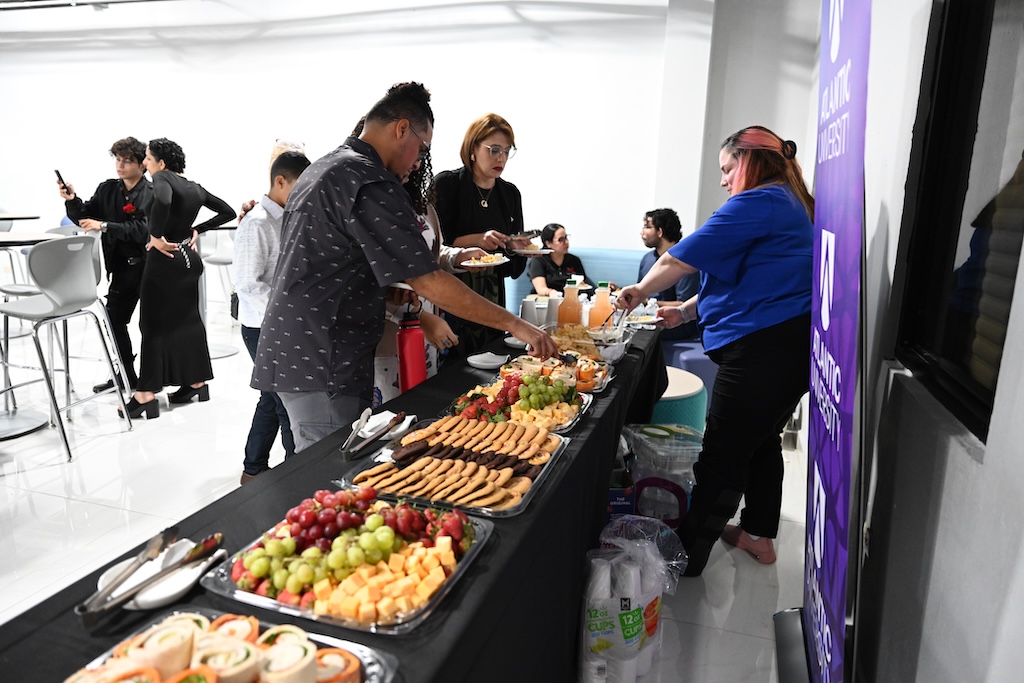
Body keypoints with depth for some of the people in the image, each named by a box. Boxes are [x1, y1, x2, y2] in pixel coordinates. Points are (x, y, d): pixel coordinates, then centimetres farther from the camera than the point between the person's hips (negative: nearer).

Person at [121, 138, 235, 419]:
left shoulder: (162, 178, -10)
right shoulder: (195, 187, 10)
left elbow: (162, 201, -33)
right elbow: (227, 212, 17)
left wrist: (155, 236, -22)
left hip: (164, 259, -7)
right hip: (188, 257, 7)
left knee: (155, 323, -2)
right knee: (188, 319, 14)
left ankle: (146, 395, 1)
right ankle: (197, 383, 21)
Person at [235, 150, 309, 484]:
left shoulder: (287, 219, 10)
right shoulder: (257, 224, -15)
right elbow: (247, 284, -19)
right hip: (264, 328, -9)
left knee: (273, 399, 17)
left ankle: (254, 468, 31)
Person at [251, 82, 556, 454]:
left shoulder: (323, 168, 15)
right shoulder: (370, 183, -17)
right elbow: (428, 282, -22)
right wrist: (514, 324, -16)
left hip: (290, 352, 10)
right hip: (321, 367, -10)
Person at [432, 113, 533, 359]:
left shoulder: (510, 193, 10)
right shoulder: (447, 184, -4)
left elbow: (514, 266, 13)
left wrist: (516, 247, -8)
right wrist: (477, 239, -21)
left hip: (492, 299, 4)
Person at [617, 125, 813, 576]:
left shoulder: (759, 203, -12)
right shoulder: (791, 205, 20)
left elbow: (683, 258, -11)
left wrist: (641, 291, 5)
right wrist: (688, 311, 15)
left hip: (762, 349, -11)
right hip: (794, 343, 11)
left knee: (722, 454, -3)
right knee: (763, 441, 21)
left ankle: (688, 554, 7)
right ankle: (759, 535, 35)